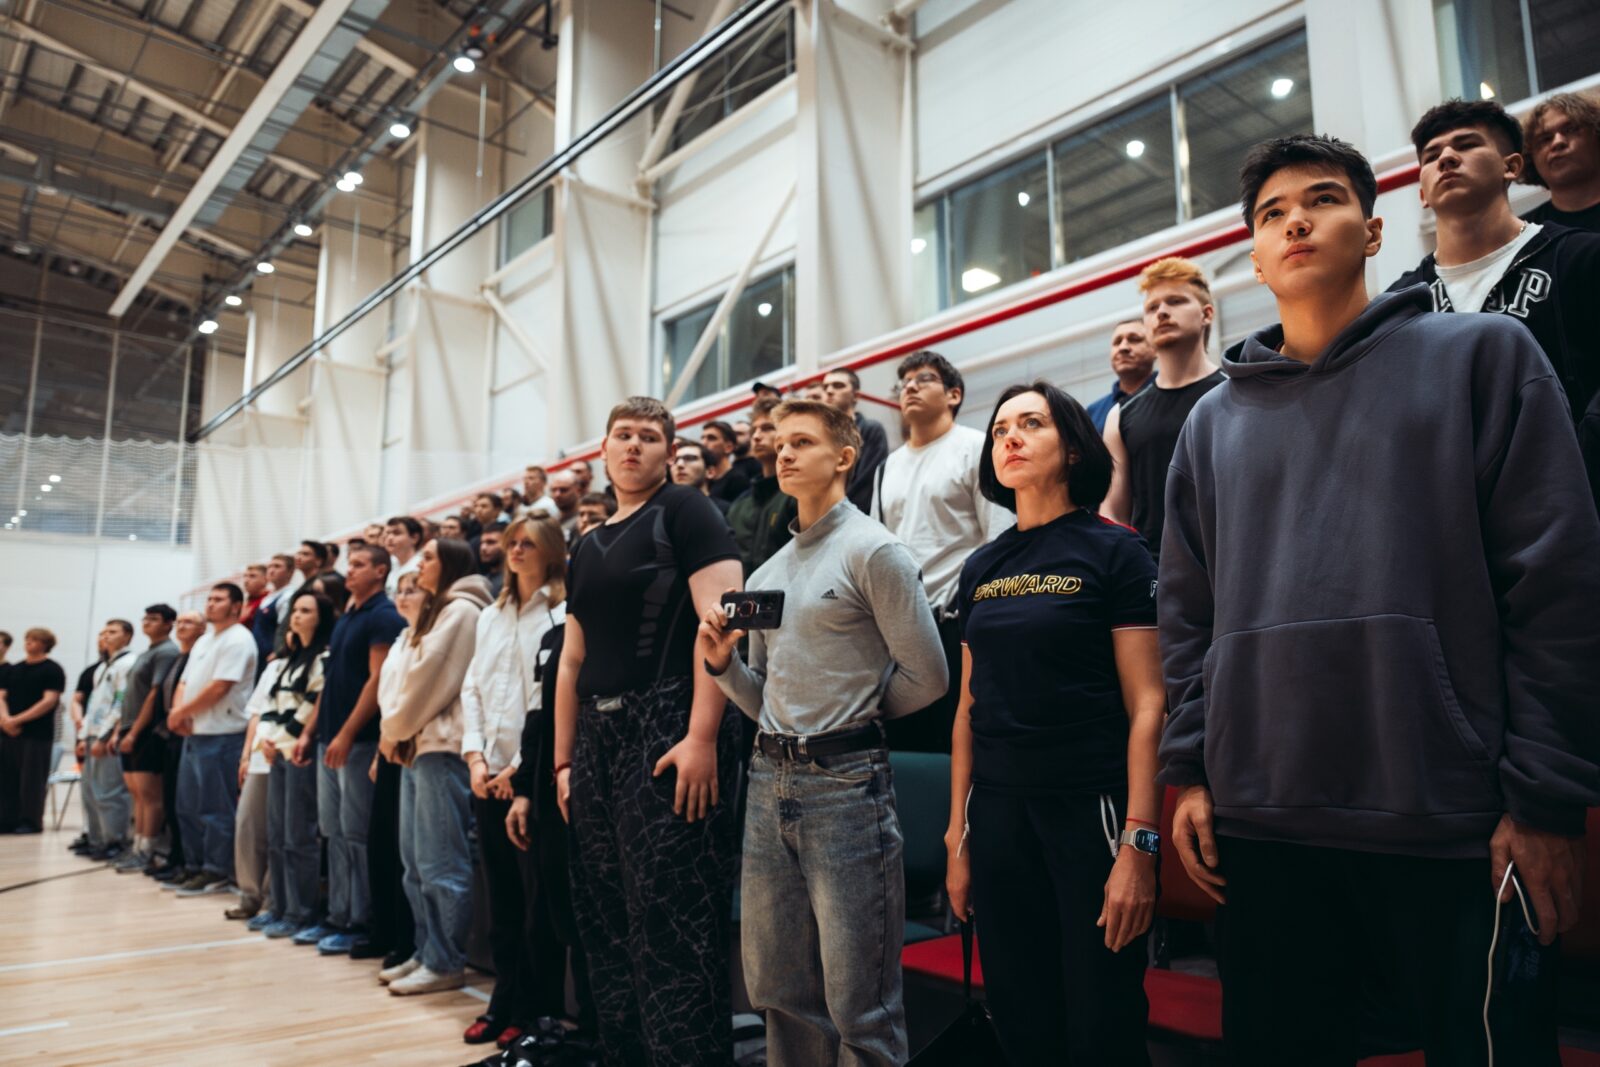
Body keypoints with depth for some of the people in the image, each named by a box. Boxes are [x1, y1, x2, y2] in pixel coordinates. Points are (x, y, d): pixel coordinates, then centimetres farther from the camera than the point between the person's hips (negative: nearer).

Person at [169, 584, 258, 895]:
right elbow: (185, 682, 17)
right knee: (188, 806, 15)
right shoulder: (204, 641, 18)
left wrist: (181, 712, -9)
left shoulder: (238, 640, -12)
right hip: (194, 734, 10)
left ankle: (216, 872, 5)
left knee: (216, 809, -3)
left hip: (221, 735, -10)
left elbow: (219, 687, -18)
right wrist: (178, 711, -3)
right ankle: (196, 866, 24)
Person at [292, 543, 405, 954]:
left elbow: (377, 679, -17)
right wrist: (310, 731, 14)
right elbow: (330, 681, 19)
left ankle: (360, 921, 5)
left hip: (359, 740, -9)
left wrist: (346, 734, -20)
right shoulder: (345, 619, 17)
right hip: (331, 738, 9)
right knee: (334, 832, 12)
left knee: (356, 833, -3)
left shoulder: (384, 616, -10)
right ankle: (338, 916, 20)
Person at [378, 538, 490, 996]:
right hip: (416, 746, 10)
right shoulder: (431, 614, 23)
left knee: (440, 863, -6)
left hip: (442, 746, -10)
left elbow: (431, 678, -12)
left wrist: (396, 729, -3)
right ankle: (426, 953, 20)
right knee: (415, 861, 12)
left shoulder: (462, 610, -7)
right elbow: (406, 677, 19)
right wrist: (393, 731, 6)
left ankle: (446, 963, 1)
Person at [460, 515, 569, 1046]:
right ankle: (506, 1000, 24)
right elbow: (472, 688, 15)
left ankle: (539, 1008, 14)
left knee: (538, 895, 1)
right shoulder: (490, 615, 17)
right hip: (489, 774, 7)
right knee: (501, 894, 13)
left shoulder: (563, 613, -6)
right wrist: (475, 756, 2)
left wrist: (523, 764, -14)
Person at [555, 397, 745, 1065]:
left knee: (672, 926, -6)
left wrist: (702, 737, -22)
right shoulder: (589, 547, 19)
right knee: (605, 924, 15)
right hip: (597, 737, 8)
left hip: (668, 732, -8)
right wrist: (563, 760, 16)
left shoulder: (685, 512, -3)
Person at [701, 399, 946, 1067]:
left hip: (844, 781, -7)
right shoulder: (766, 573, 15)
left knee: (859, 1006, 1)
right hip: (770, 783, 7)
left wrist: (853, 714, 3)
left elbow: (926, 677, -8)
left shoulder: (873, 550, -6)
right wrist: (721, 662, 1)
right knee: (777, 992, 15)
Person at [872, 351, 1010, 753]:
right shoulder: (889, 466, 18)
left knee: (954, 744, -3)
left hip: (954, 619, -6)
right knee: (901, 741, 10)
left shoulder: (975, 449, -1)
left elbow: (1000, 542, -8)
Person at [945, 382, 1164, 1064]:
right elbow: (970, 708, 12)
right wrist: (957, 837, 10)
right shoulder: (981, 568, 9)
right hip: (996, 810, 5)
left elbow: (1147, 706, -9)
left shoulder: (1114, 552, -5)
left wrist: (1138, 843, -16)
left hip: (1089, 805, -5)